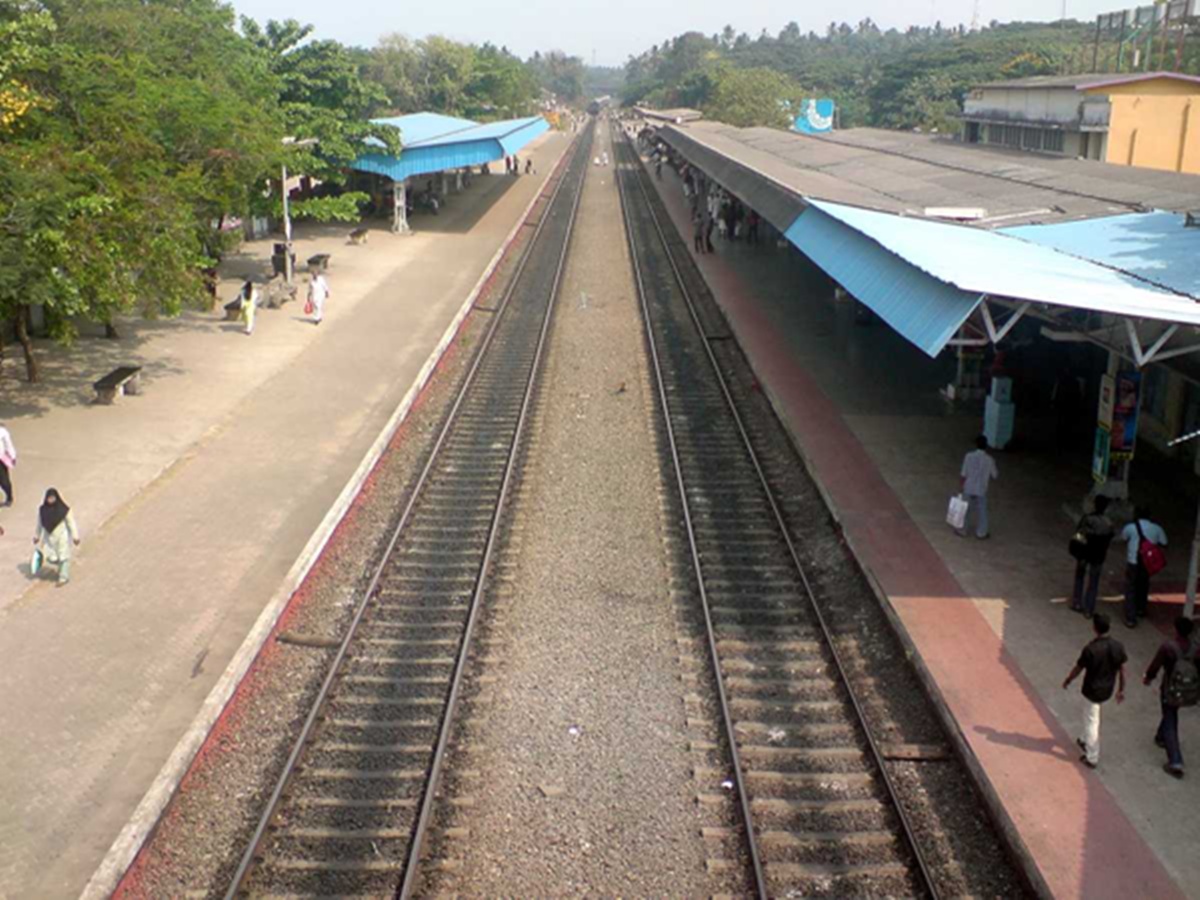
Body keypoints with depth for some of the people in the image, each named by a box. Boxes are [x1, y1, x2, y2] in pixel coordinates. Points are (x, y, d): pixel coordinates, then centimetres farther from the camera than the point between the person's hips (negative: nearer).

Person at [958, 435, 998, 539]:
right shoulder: (989, 460, -14)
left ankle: (962, 531, 27)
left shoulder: (969, 456, -13)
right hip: (981, 490, -1)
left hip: (968, 489, 1)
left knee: (965, 510, 16)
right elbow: (995, 475, -1)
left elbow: (964, 474, -9)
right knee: (981, 512, 15)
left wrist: (962, 487, 3)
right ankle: (981, 533, 26)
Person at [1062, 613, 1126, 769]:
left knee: (1091, 722, 9)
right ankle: (1085, 740, 48)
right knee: (1092, 717, 31)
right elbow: (1122, 669, -3)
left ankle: (1092, 758, 18)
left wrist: (1067, 681, 4)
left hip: (1092, 690, -5)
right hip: (1107, 690, 6)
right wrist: (1121, 689, 11)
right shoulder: (1117, 645, -12)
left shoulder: (1090, 649, -28)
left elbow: (1078, 669, -14)